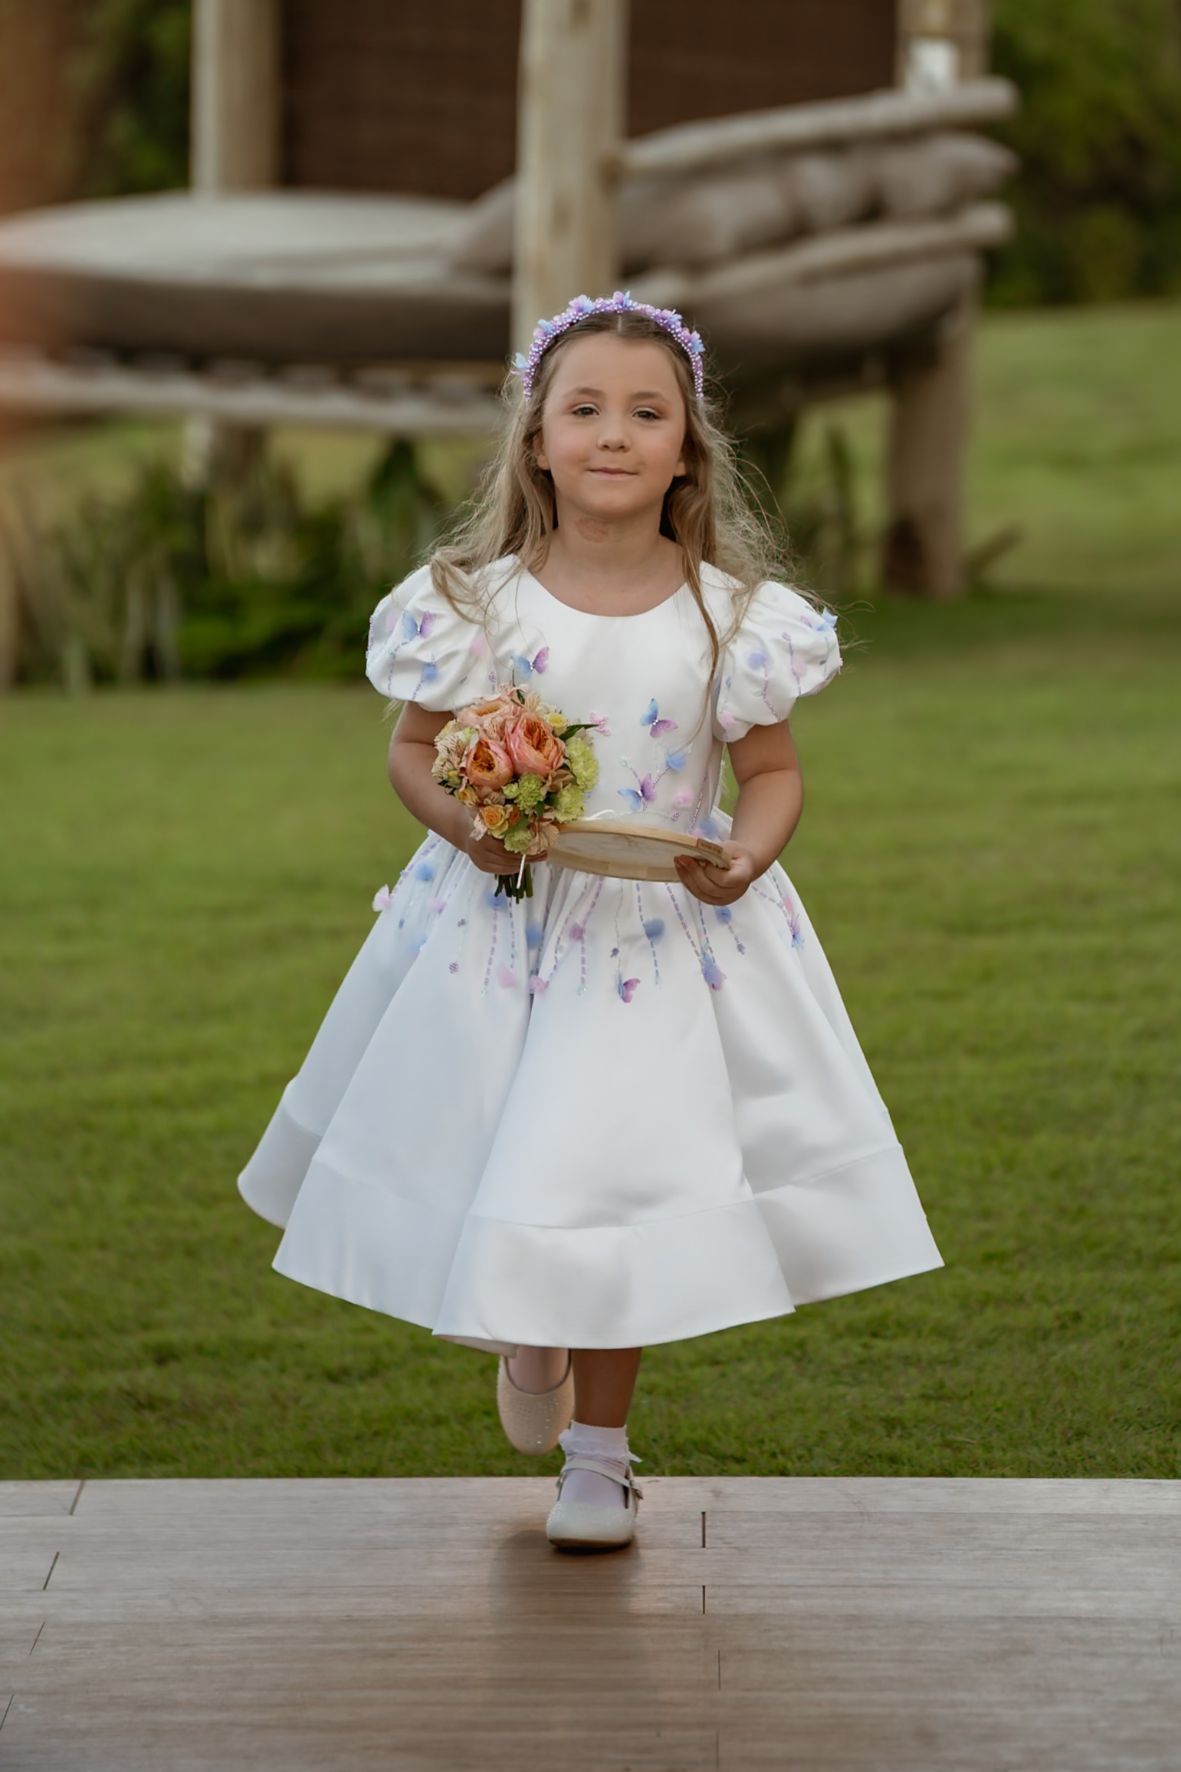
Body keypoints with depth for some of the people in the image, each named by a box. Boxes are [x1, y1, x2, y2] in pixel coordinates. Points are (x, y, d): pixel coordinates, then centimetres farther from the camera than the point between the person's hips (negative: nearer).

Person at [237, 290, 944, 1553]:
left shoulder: (730, 616, -8)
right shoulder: (482, 606, -8)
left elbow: (772, 771, 0)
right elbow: (414, 748, 3)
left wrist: (746, 856, -20)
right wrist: (464, 822, -17)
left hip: (662, 932, -1)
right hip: (499, 925, 1)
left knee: (613, 1182, 0)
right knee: (481, 1163, 10)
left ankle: (599, 1451, 18)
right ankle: (525, 1341, 45)